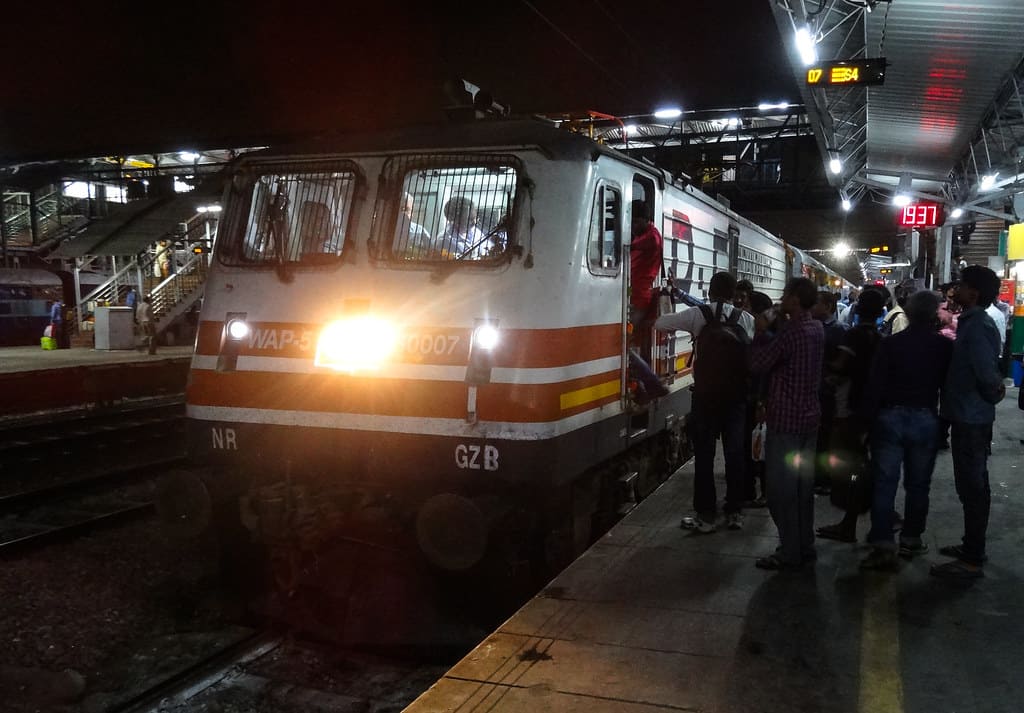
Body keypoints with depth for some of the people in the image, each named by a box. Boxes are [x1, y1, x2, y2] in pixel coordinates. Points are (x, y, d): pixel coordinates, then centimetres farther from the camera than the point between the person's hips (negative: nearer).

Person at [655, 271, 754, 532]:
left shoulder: (698, 315, -3)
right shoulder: (747, 320, 5)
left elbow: (660, 323, 4)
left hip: (706, 396, -3)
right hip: (737, 396, 3)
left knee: (704, 455, 3)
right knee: (735, 453, 9)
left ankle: (706, 516, 6)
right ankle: (735, 513, 18)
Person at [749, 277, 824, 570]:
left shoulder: (791, 331, -20)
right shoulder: (816, 328, 7)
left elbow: (758, 364, -15)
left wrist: (760, 332, -4)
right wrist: (767, 333, 2)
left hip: (786, 419, -9)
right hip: (809, 416, 9)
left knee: (782, 488, -1)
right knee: (803, 485, 16)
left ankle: (789, 553, 4)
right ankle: (805, 546, 25)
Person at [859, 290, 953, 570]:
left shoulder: (890, 343, -6)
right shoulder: (944, 346, -4)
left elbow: (874, 386, -8)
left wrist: (869, 420, -1)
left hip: (890, 417, -1)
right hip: (926, 419, 1)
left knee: (884, 483, 1)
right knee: (918, 484, 13)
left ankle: (883, 545, -4)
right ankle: (911, 540, 22)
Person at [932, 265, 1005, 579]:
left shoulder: (978, 327, -19)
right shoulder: (971, 322, 12)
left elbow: (988, 374, -28)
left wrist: (992, 395, -10)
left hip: (971, 420, -10)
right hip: (968, 417, 10)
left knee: (972, 488, -3)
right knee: (972, 486, 18)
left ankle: (971, 561, 4)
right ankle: (973, 546, 31)